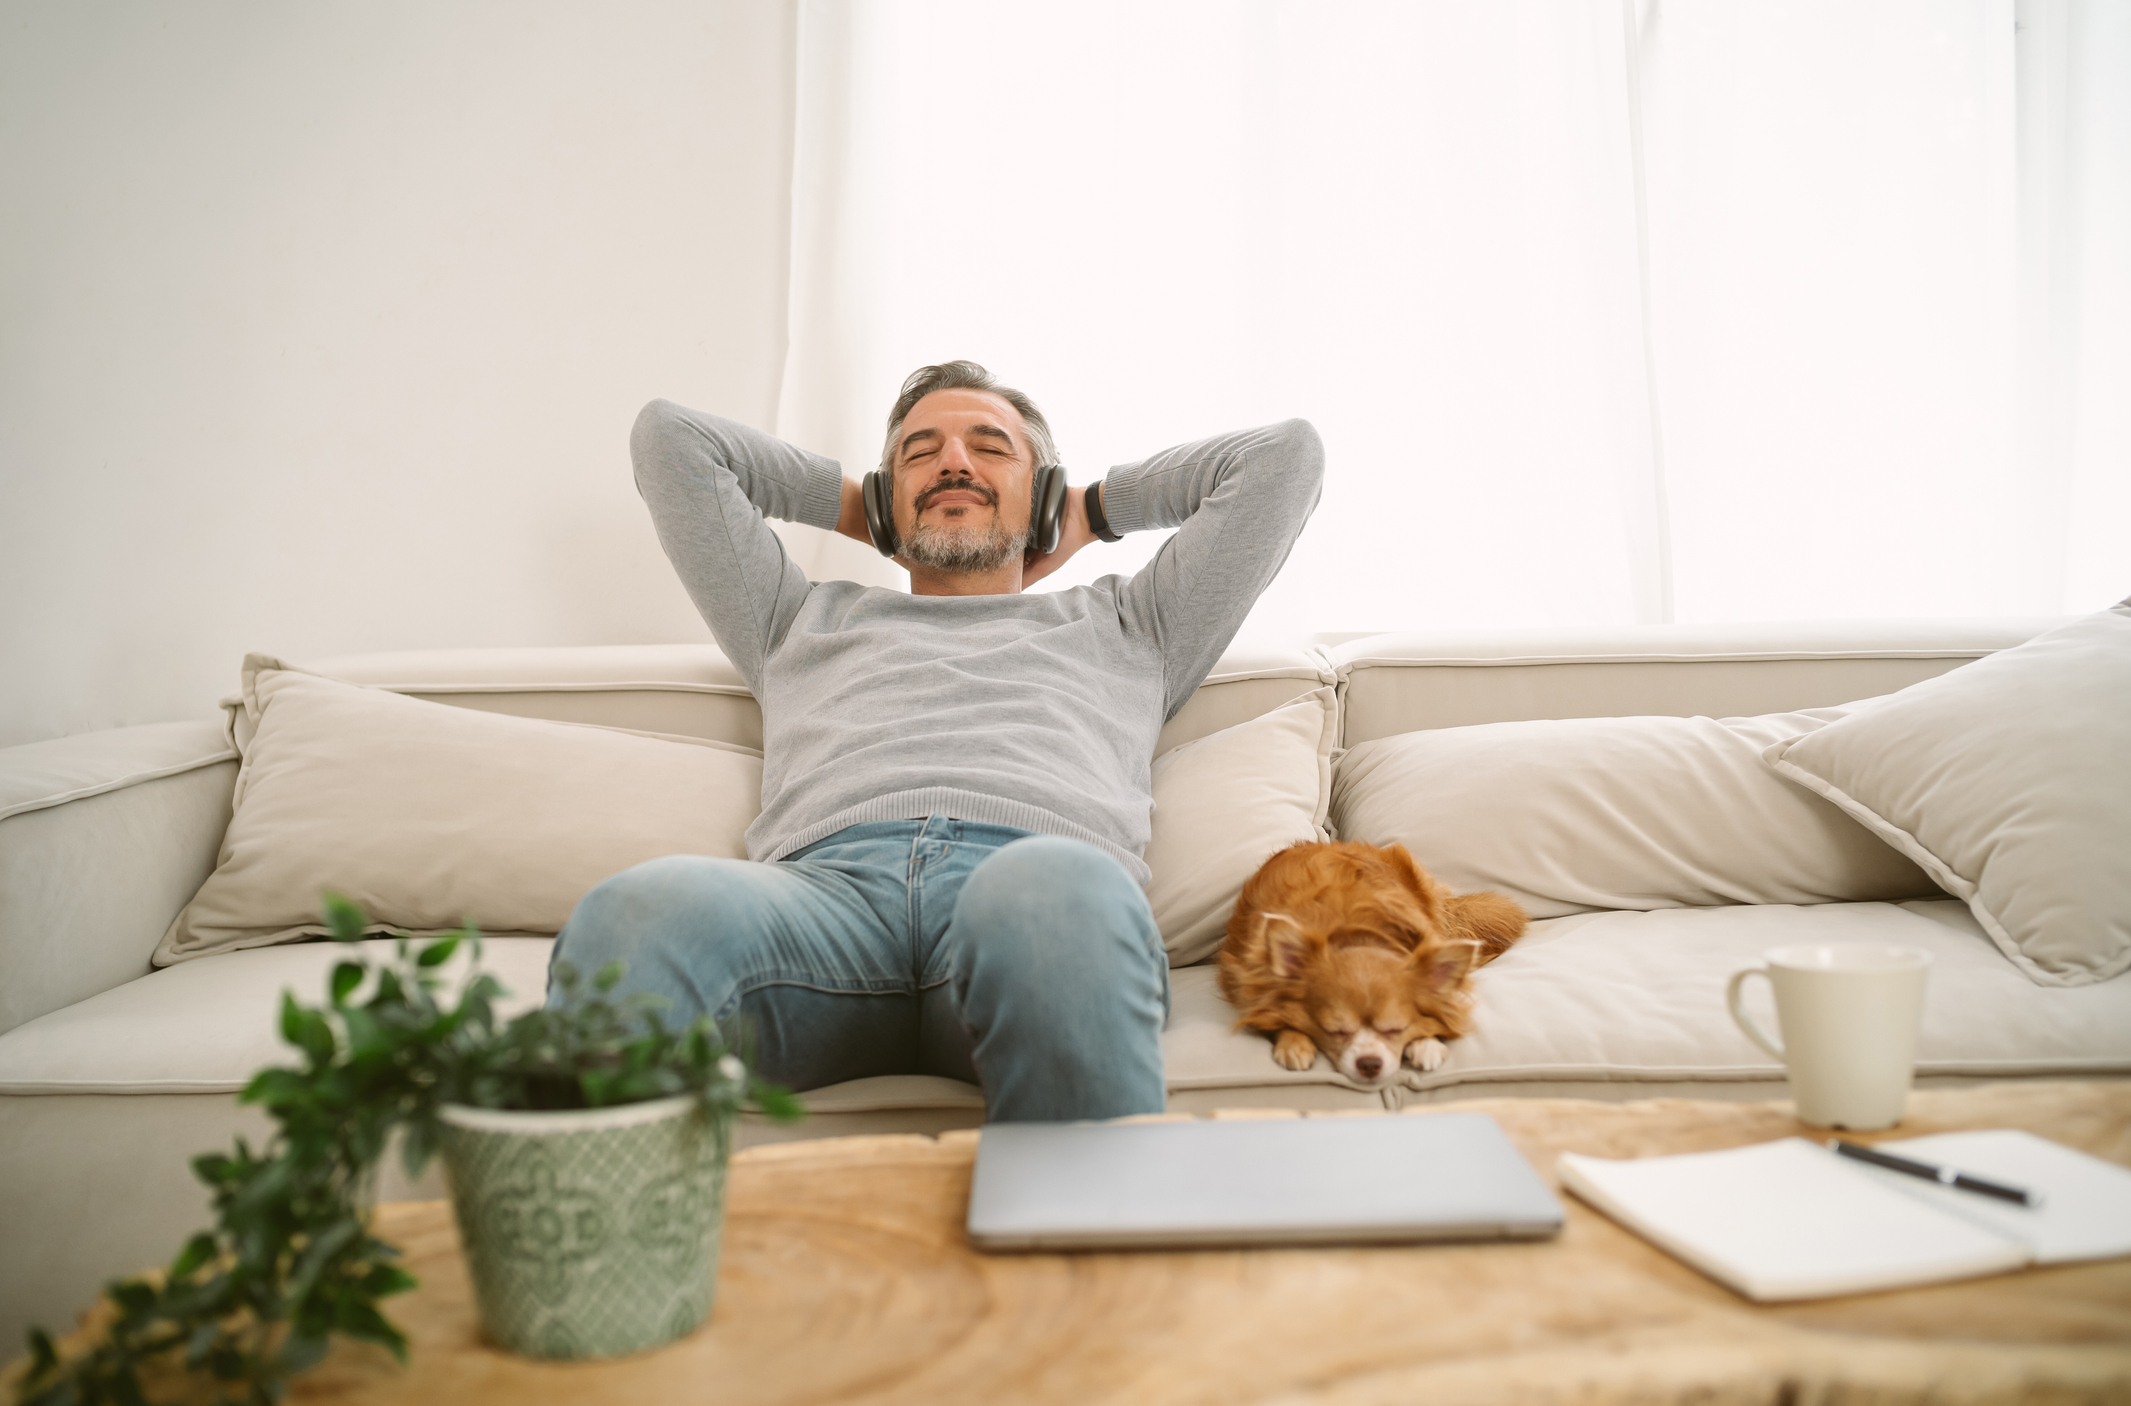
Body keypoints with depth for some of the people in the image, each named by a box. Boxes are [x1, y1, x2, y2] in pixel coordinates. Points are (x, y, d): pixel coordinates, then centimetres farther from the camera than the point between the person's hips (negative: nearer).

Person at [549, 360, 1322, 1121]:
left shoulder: (1122, 625, 38)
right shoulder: (808, 619, 40)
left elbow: (1285, 452, 39)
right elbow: (667, 435, 45)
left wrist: (1092, 511, 45)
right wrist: (849, 504, 49)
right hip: (827, 878, 1)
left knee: (1061, 894, -41)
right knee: (641, 911, -36)